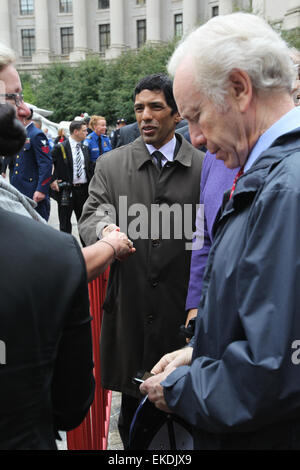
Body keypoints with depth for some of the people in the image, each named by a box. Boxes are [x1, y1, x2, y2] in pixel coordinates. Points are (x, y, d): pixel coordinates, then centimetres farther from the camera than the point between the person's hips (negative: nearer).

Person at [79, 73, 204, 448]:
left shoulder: (204, 168, 1)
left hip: (185, 312, -1)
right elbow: (90, 219, 0)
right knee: (132, 420, 15)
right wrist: (104, 229, -25)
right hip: (130, 309, 1)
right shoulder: (110, 165, 6)